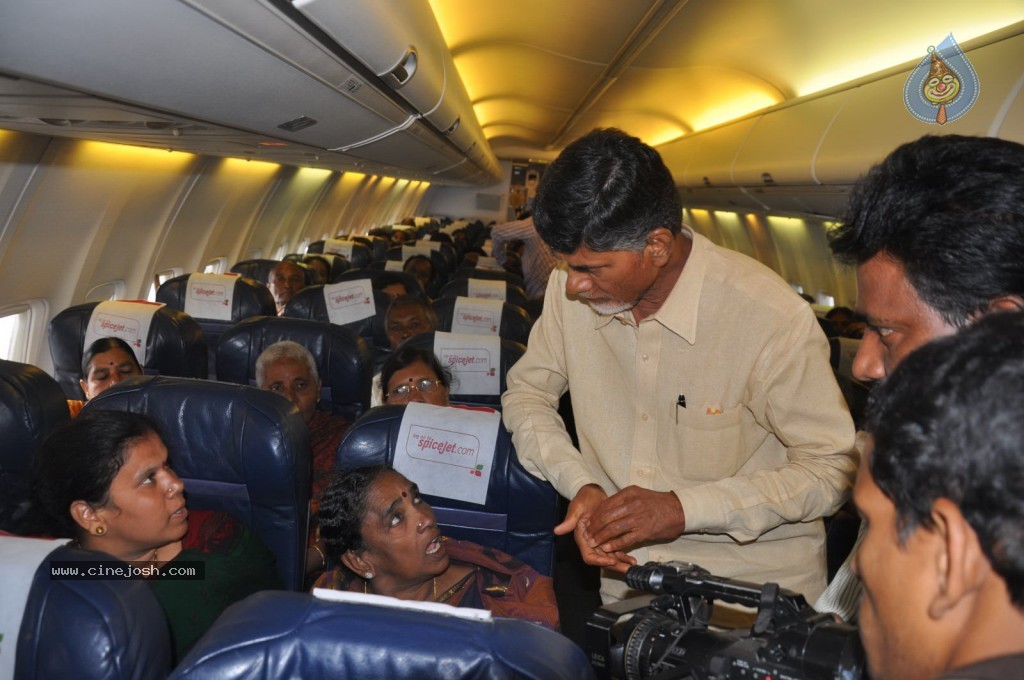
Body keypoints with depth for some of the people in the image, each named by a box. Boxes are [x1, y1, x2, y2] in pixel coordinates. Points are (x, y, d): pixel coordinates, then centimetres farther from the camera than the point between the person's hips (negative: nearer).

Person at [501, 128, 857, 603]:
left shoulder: (771, 317, -19)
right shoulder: (571, 290, -5)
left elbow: (835, 467, -11)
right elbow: (526, 393, 9)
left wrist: (684, 509, -20)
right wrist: (581, 484, -9)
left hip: (755, 583, -3)